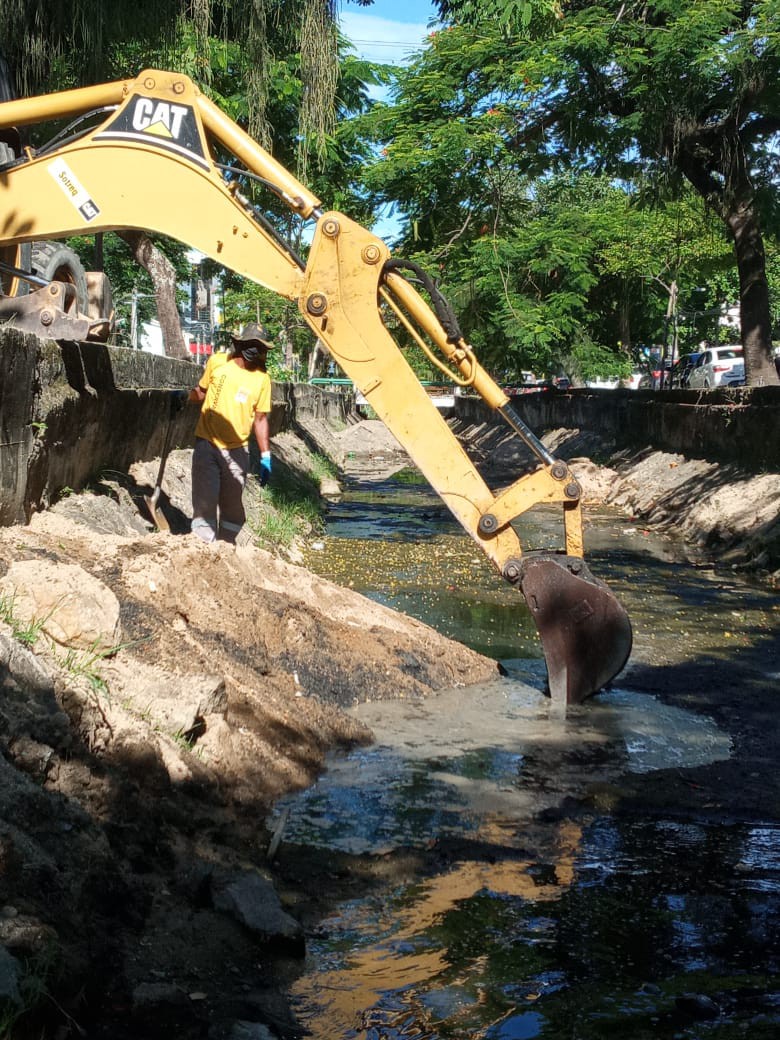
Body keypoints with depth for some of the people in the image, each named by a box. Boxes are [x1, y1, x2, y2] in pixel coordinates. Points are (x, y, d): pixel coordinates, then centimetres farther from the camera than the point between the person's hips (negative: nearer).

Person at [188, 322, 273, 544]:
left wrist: (265, 457, 2)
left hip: (237, 451, 1)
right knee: (204, 502, -7)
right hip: (207, 444, -1)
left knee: (233, 506, 6)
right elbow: (201, 391, 16)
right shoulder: (217, 362, 1)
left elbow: (260, 419, 6)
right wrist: (188, 395, -6)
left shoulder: (262, 379, 2)